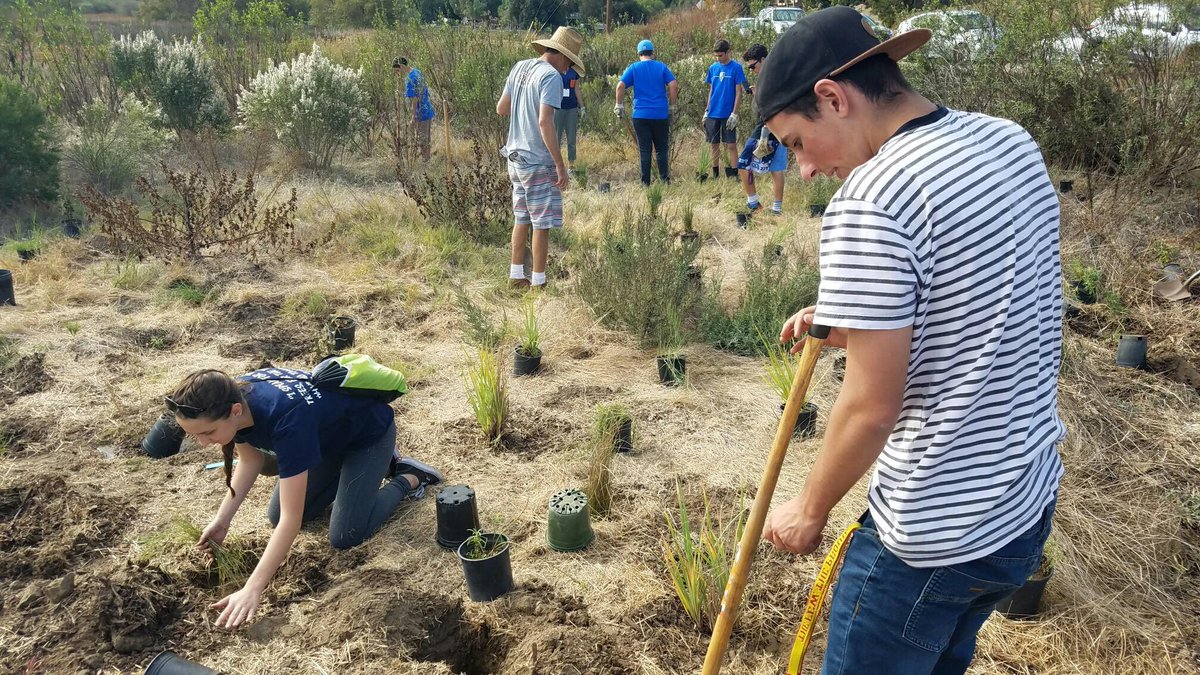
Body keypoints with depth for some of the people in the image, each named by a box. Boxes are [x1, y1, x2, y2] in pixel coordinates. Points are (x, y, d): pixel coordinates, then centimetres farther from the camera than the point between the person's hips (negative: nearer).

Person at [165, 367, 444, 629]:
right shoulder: (233, 398, -23)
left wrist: (251, 591, -42)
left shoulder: (285, 420, -44)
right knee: (276, 516, 6)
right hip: (329, 432, 7)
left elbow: (292, 520, -40)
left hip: (369, 430, -7)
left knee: (345, 536, -13)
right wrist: (222, 520, -10)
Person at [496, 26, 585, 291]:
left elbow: (501, 108, 15)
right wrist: (560, 165, -21)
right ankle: (538, 282, 5)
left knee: (521, 219, 16)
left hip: (515, 157, 8)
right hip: (538, 161, -8)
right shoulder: (551, 76, -15)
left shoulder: (519, 68, 9)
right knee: (542, 224, 0)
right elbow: (545, 122, -23)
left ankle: (516, 276, 23)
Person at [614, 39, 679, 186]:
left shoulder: (634, 68, 3)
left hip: (640, 114, 0)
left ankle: (646, 182, 4)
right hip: (661, 114, 1)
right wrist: (671, 106, 4)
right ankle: (665, 180, 9)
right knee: (662, 149, 9)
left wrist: (619, 105, 4)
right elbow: (674, 85, -4)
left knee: (644, 150, 3)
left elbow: (620, 86, -7)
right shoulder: (661, 67, 5)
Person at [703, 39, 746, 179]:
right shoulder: (713, 68, 8)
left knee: (731, 145, -3)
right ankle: (715, 174, 17)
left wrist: (734, 113, -12)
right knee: (714, 144, 9)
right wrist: (707, 111, 9)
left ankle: (733, 175, -1)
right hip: (713, 114, 4)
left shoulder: (736, 67, -5)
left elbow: (738, 92, -6)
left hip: (728, 114, -4)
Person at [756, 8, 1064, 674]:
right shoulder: (1014, 142, 2)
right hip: (1031, 501, 8)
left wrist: (810, 511, -6)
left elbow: (871, 407, -22)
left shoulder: (870, 203, -25)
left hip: (936, 534, -8)